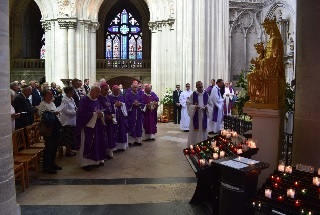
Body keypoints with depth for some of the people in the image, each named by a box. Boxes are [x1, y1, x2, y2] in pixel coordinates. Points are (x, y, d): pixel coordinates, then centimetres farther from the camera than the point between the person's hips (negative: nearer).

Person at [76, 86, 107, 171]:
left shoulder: (97, 101, 10)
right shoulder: (84, 100, -12)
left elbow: (100, 111, 16)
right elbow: (81, 113, -19)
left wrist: (101, 114, -8)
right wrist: (94, 114, -20)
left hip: (97, 126, 7)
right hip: (87, 126, -7)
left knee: (97, 143, 9)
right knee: (87, 144, -1)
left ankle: (96, 160, 20)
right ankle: (85, 163, 8)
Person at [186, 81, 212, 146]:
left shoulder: (206, 94, 2)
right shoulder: (193, 95, -4)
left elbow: (210, 104, 9)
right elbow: (188, 104, -2)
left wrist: (206, 107, -11)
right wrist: (194, 107, -19)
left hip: (203, 115, 2)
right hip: (195, 115, -2)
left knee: (203, 130, 8)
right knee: (194, 130, 2)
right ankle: (193, 145, 13)